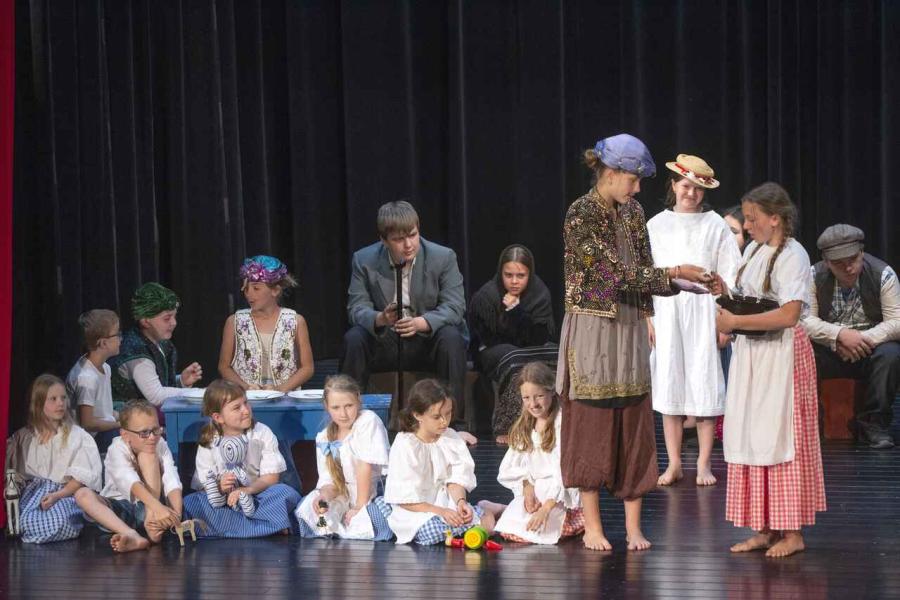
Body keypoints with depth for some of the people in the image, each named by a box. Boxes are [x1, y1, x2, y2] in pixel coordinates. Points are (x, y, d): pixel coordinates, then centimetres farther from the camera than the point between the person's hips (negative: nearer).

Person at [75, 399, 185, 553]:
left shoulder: (161, 449, -8)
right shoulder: (117, 450, -16)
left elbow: (173, 484, -23)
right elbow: (132, 484, -35)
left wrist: (176, 514, -43)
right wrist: (159, 507, -52)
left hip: (147, 509, 1)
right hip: (119, 509, -1)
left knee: (148, 455, -18)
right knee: (83, 494, -30)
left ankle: (152, 526, -29)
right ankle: (133, 537, -49)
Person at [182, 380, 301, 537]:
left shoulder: (262, 434, 1)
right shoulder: (208, 443, 2)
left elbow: (271, 477, -5)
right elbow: (204, 485, -1)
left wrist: (247, 490, -23)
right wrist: (219, 487, -25)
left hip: (257, 496, -1)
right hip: (223, 501, 1)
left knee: (287, 493, -30)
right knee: (189, 502, -29)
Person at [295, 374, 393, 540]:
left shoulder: (369, 421, -15)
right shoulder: (323, 438, 1)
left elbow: (365, 466, -17)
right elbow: (330, 481, -2)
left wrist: (360, 506, -19)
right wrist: (325, 495, -26)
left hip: (374, 495, -4)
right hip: (345, 497, 4)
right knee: (307, 507, -20)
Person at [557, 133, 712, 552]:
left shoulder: (632, 213, 9)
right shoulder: (580, 215, -14)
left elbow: (643, 274, 12)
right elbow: (616, 272, -19)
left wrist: (682, 284, -3)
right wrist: (674, 273, -19)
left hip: (629, 330, 6)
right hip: (592, 330, -6)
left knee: (634, 427, 4)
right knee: (592, 426, 0)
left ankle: (633, 525, 8)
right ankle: (592, 525, 8)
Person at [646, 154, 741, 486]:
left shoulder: (715, 225, 3)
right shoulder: (656, 225, 7)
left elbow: (728, 276, 1)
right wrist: (647, 319, 1)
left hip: (702, 310, -2)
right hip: (666, 310, 2)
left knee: (704, 385, -2)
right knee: (668, 386, 3)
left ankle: (704, 464, 5)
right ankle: (674, 464, 10)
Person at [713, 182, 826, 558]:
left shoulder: (792, 256, -13)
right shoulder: (753, 250, 12)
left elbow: (789, 315, -23)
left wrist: (735, 322, -20)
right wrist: (725, 293, 0)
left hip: (782, 354, -8)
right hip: (751, 354, 8)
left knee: (780, 439, -4)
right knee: (751, 439, 6)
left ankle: (792, 532, 2)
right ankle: (765, 529, 11)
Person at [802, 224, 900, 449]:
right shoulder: (814, 276, -6)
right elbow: (805, 320, -14)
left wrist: (862, 339, -28)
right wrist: (840, 335, -30)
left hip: (871, 346, -1)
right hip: (829, 350, 1)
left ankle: (873, 424, -21)